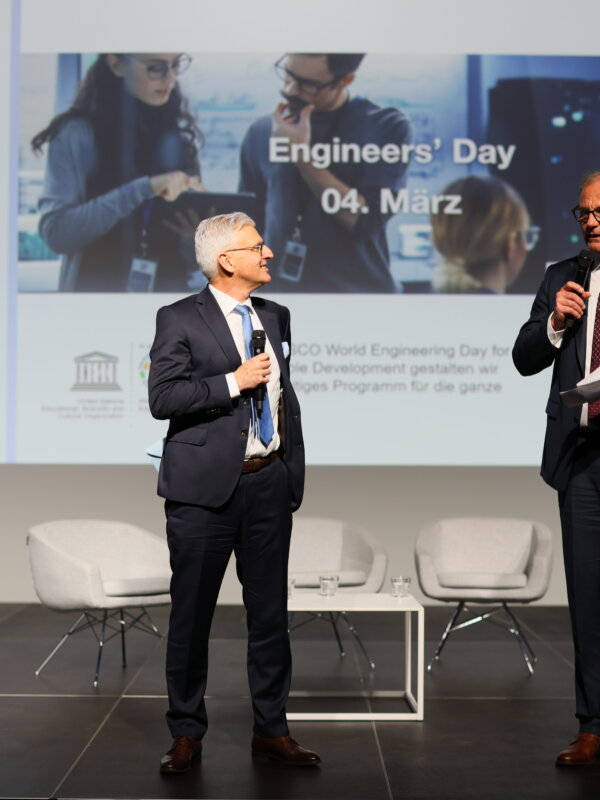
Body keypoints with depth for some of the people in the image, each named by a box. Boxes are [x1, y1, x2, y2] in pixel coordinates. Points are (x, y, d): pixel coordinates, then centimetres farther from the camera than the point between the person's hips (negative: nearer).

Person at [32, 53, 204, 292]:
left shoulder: (179, 135, 2)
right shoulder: (79, 133, -10)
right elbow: (55, 229, -21)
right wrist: (144, 189, -26)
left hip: (167, 287, 3)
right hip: (97, 288, -3)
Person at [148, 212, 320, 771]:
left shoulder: (276, 317, 14)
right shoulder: (179, 320, -4)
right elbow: (162, 397, -12)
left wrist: (294, 470, 15)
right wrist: (233, 382, -16)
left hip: (269, 484, 5)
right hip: (205, 488, -5)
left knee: (270, 614, 8)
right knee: (191, 615, 4)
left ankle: (271, 730, 20)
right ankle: (186, 733, 17)